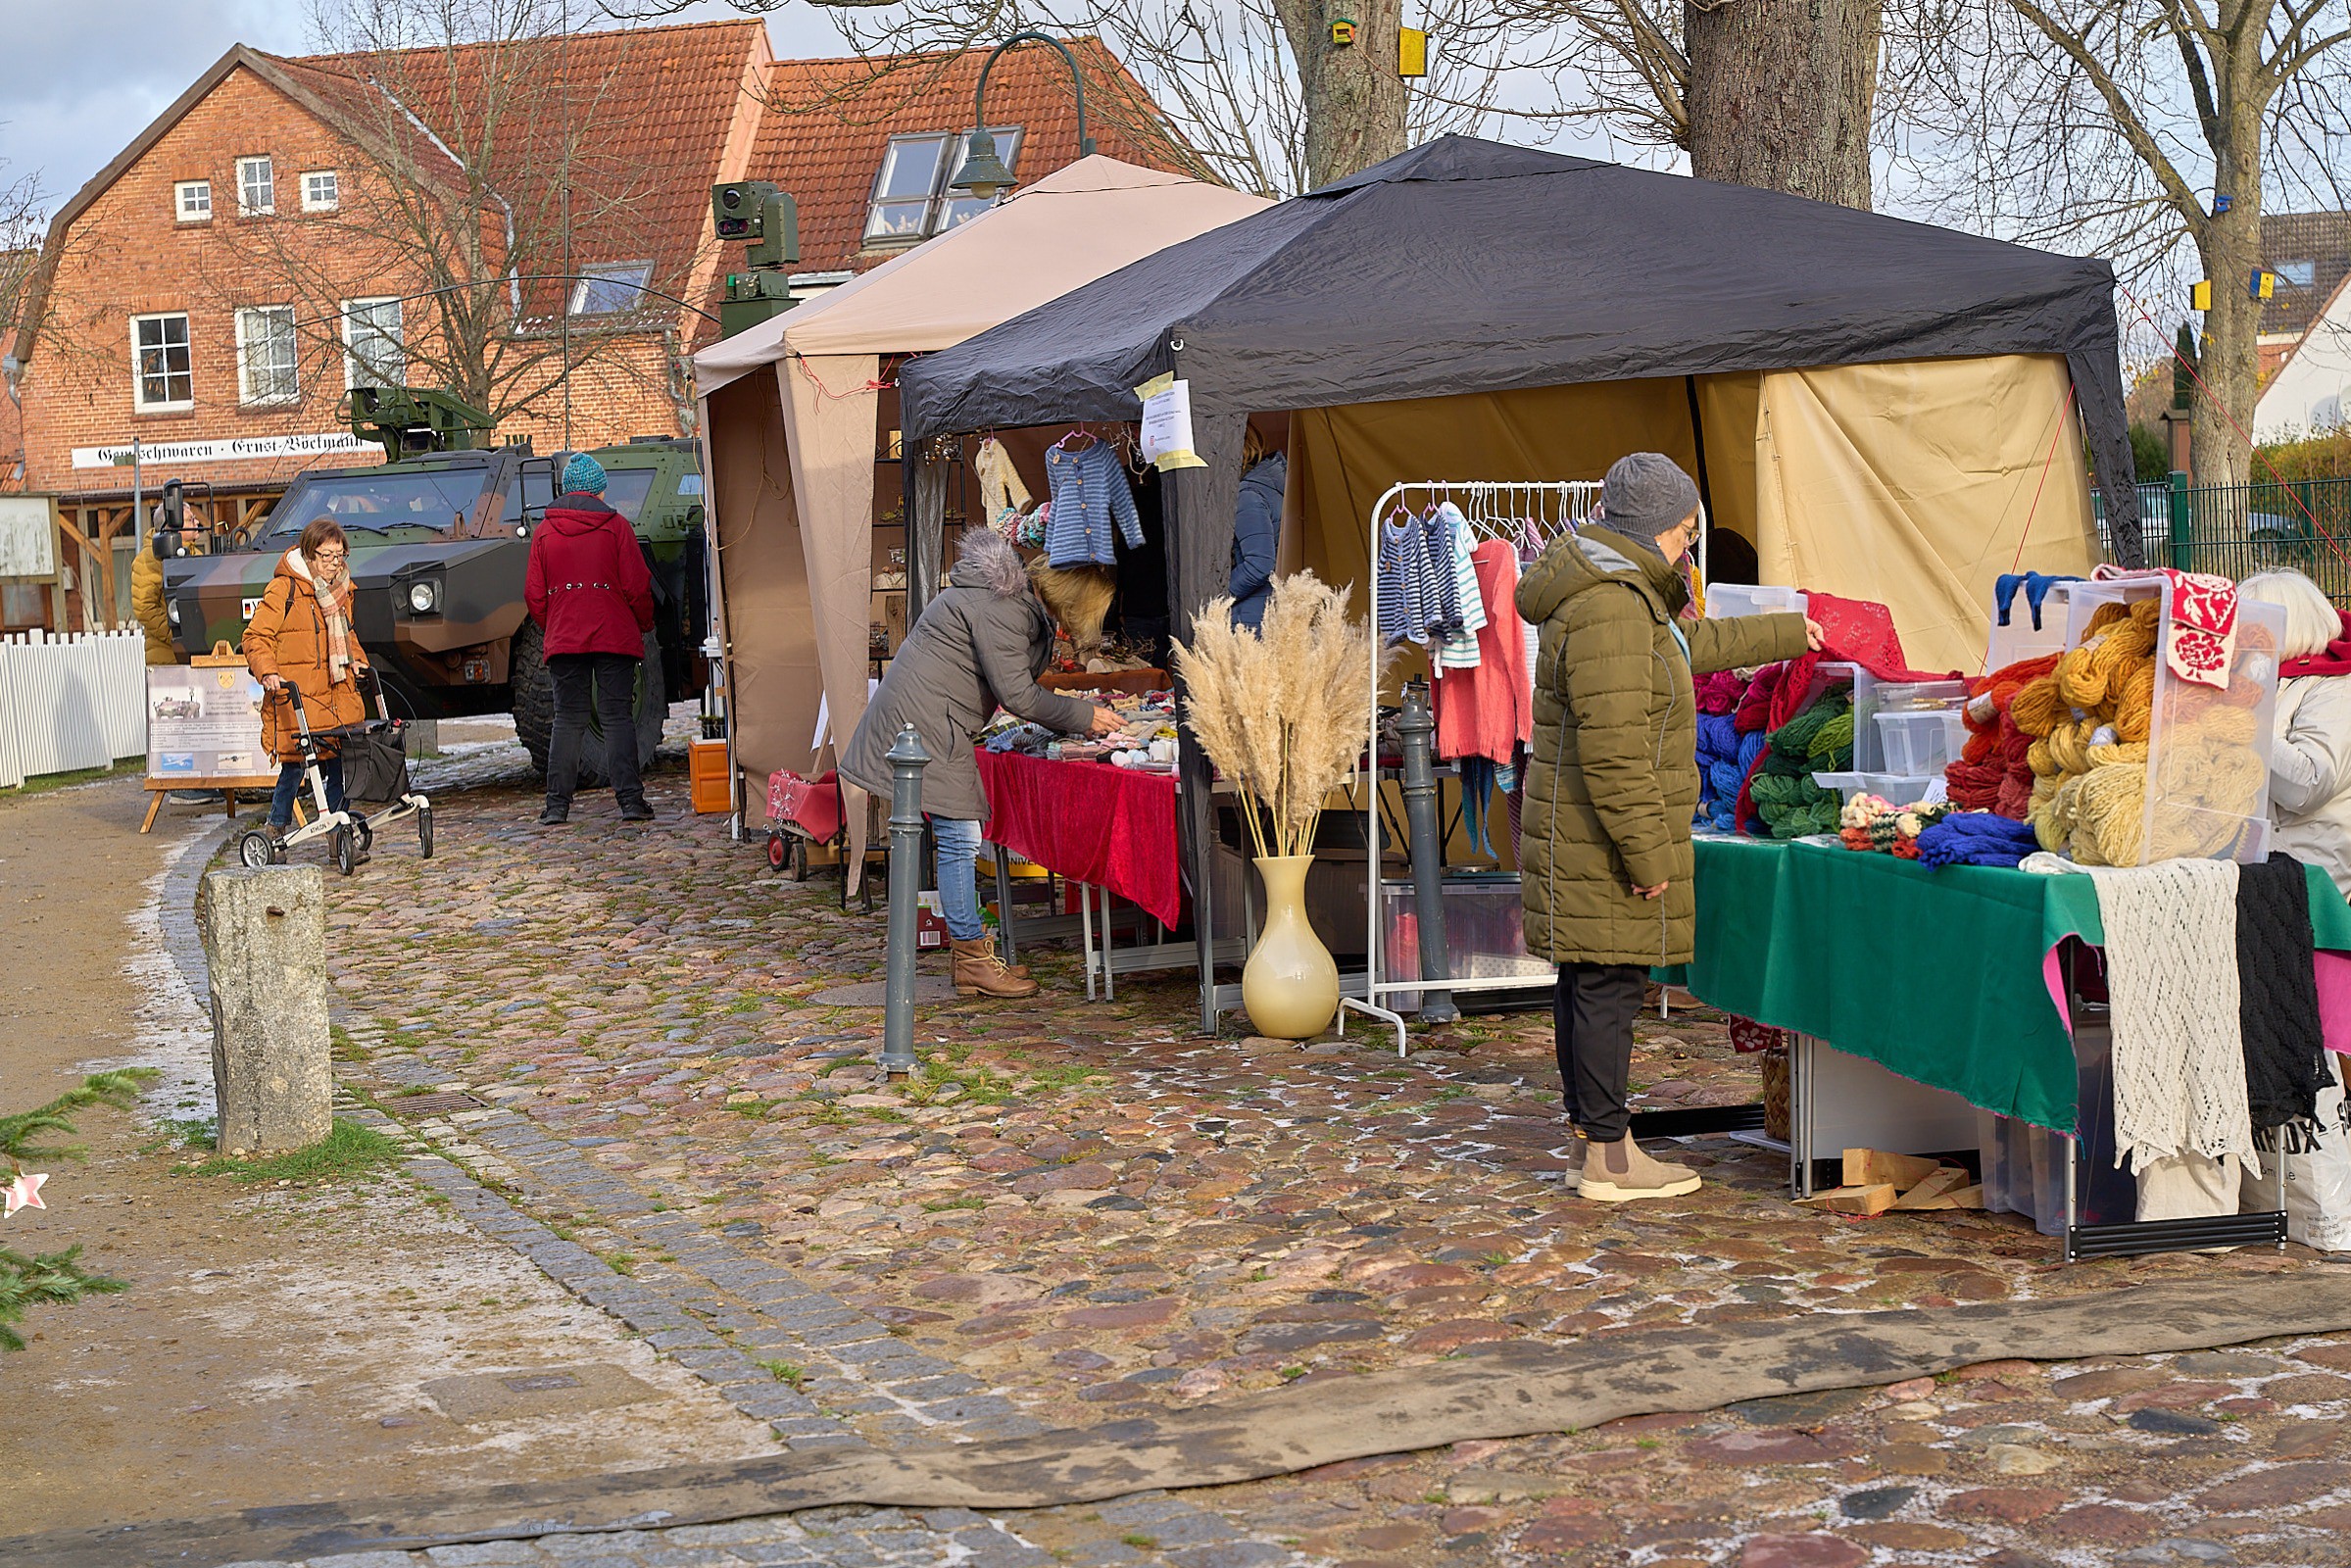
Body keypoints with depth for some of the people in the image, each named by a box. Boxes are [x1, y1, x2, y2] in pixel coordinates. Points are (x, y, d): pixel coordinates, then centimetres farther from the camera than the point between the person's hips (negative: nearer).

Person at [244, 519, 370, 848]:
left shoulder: (340, 589, 16)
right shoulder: (284, 589, -7)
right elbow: (257, 636, -8)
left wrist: (355, 660, 15)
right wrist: (267, 672, -21)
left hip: (338, 694, 6)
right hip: (295, 697, -6)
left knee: (341, 765, 0)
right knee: (294, 763, -6)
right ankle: (277, 827, 11)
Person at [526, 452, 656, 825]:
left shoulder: (544, 532, 5)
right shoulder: (616, 527, -1)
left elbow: (534, 595, 6)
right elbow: (637, 586, -3)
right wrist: (644, 625, 13)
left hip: (564, 640, 2)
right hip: (614, 638, -2)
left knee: (568, 720, 6)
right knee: (618, 717, 0)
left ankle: (557, 804, 2)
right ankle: (630, 801, -5)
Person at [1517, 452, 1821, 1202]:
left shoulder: (1624, 592, 16)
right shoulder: (1610, 610, -20)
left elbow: (1695, 642, 35)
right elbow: (1614, 754, -25)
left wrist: (1787, 634, 47)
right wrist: (1648, 856, -22)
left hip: (1582, 843, 11)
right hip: (1603, 845, -11)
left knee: (1585, 984, 14)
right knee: (1610, 984, -6)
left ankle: (1592, 1136, 22)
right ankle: (1608, 1155, 0)